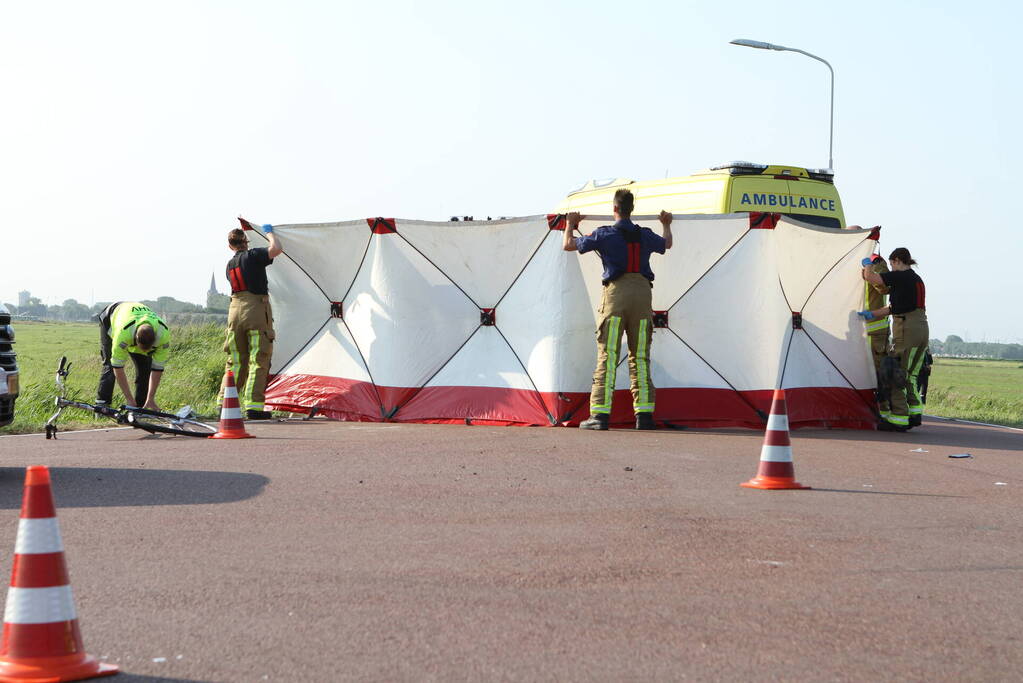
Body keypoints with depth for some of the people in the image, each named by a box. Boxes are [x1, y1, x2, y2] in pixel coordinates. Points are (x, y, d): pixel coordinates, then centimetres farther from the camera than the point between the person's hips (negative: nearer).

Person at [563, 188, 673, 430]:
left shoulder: (604, 234, 2)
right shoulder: (645, 235, 13)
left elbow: (568, 245, 12)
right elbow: (667, 244, 37)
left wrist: (570, 224, 33)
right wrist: (667, 225, 59)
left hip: (616, 293, -3)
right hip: (643, 292, 3)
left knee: (607, 356, -4)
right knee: (640, 357, 8)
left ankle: (600, 414, -10)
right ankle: (644, 414, 4)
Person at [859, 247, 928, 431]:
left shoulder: (900, 276, -10)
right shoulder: (918, 279, 19)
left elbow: (870, 277, -10)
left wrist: (868, 265, 11)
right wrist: (872, 314, 28)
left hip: (906, 327, -9)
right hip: (922, 327, 9)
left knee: (897, 374, -3)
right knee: (910, 374, 16)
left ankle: (899, 418, -4)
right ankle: (915, 412, 12)